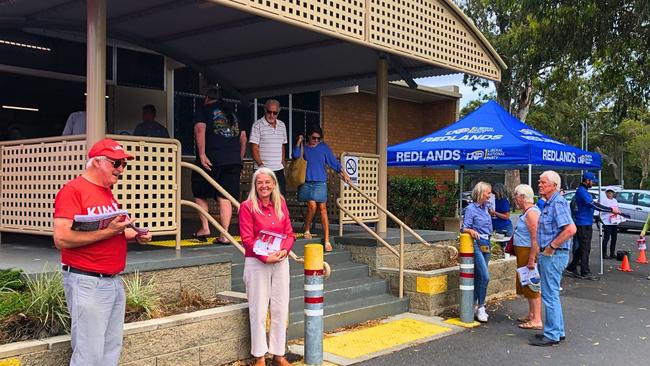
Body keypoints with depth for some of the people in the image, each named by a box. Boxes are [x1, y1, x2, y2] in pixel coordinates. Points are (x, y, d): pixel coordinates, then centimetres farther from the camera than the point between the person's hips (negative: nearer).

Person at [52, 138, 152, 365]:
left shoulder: (108, 192, 15)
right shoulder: (72, 190, -11)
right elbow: (61, 239, -21)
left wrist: (135, 235, 7)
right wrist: (108, 231, -22)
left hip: (114, 281, 9)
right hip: (87, 284, -9)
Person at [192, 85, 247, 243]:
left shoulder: (204, 110, 7)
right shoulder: (232, 113, 22)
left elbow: (200, 129, -12)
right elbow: (243, 138, 20)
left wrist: (202, 154, -17)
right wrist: (238, 159, 24)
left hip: (211, 160, -4)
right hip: (233, 161, 4)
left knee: (200, 193, 12)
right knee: (225, 198, 4)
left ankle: (205, 227, 3)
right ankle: (224, 235, -1)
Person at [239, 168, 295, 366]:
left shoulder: (281, 204, 8)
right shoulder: (247, 206, -6)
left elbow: (290, 233, 8)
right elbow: (247, 238, -10)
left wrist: (284, 250, -11)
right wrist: (265, 257, -19)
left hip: (281, 262, 4)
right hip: (256, 263, -4)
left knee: (280, 309, 8)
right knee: (258, 310, 2)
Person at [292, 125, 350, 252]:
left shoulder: (324, 147, 8)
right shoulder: (303, 148, 7)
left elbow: (334, 161, 9)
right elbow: (295, 155, -13)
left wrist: (343, 173, 6)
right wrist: (299, 142, -12)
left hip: (320, 182, 1)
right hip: (306, 182, -1)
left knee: (322, 208, -4)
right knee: (312, 205, -16)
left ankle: (327, 240, -4)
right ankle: (307, 230, 11)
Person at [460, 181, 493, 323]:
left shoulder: (485, 207, 12)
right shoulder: (471, 209, -10)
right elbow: (464, 228, -13)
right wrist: (471, 231, -32)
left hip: (486, 244, 8)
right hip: (476, 244, -8)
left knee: (479, 277, 11)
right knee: (485, 277, -13)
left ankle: (474, 305, 20)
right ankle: (480, 307, -2)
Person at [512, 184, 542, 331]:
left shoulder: (531, 213, -18)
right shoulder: (527, 212, 15)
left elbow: (535, 238, -24)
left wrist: (531, 259, -26)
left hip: (529, 252, -11)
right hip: (523, 253, 11)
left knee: (532, 286, -7)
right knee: (526, 285, 17)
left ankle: (537, 320, -3)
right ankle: (531, 314, 27)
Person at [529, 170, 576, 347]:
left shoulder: (558, 203, -16)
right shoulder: (549, 204, 15)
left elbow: (571, 229, -28)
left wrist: (552, 246, -21)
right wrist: (542, 251, 17)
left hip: (554, 255, -11)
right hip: (548, 255, 11)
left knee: (550, 295, -5)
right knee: (552, 294, 17)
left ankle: (552, 335, 3)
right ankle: (558, 331, 27)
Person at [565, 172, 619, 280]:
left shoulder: (583, 191, 16)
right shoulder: (581, 191, -16)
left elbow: (591, 204, 24)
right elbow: (593, 205, -24)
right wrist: (611, 210, -23)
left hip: (586, 224, 10)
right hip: (583, 224, -10)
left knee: (582, 247, 14)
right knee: (585, 248, -5)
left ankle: (572, 268, 20)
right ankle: (585, 273, 0)